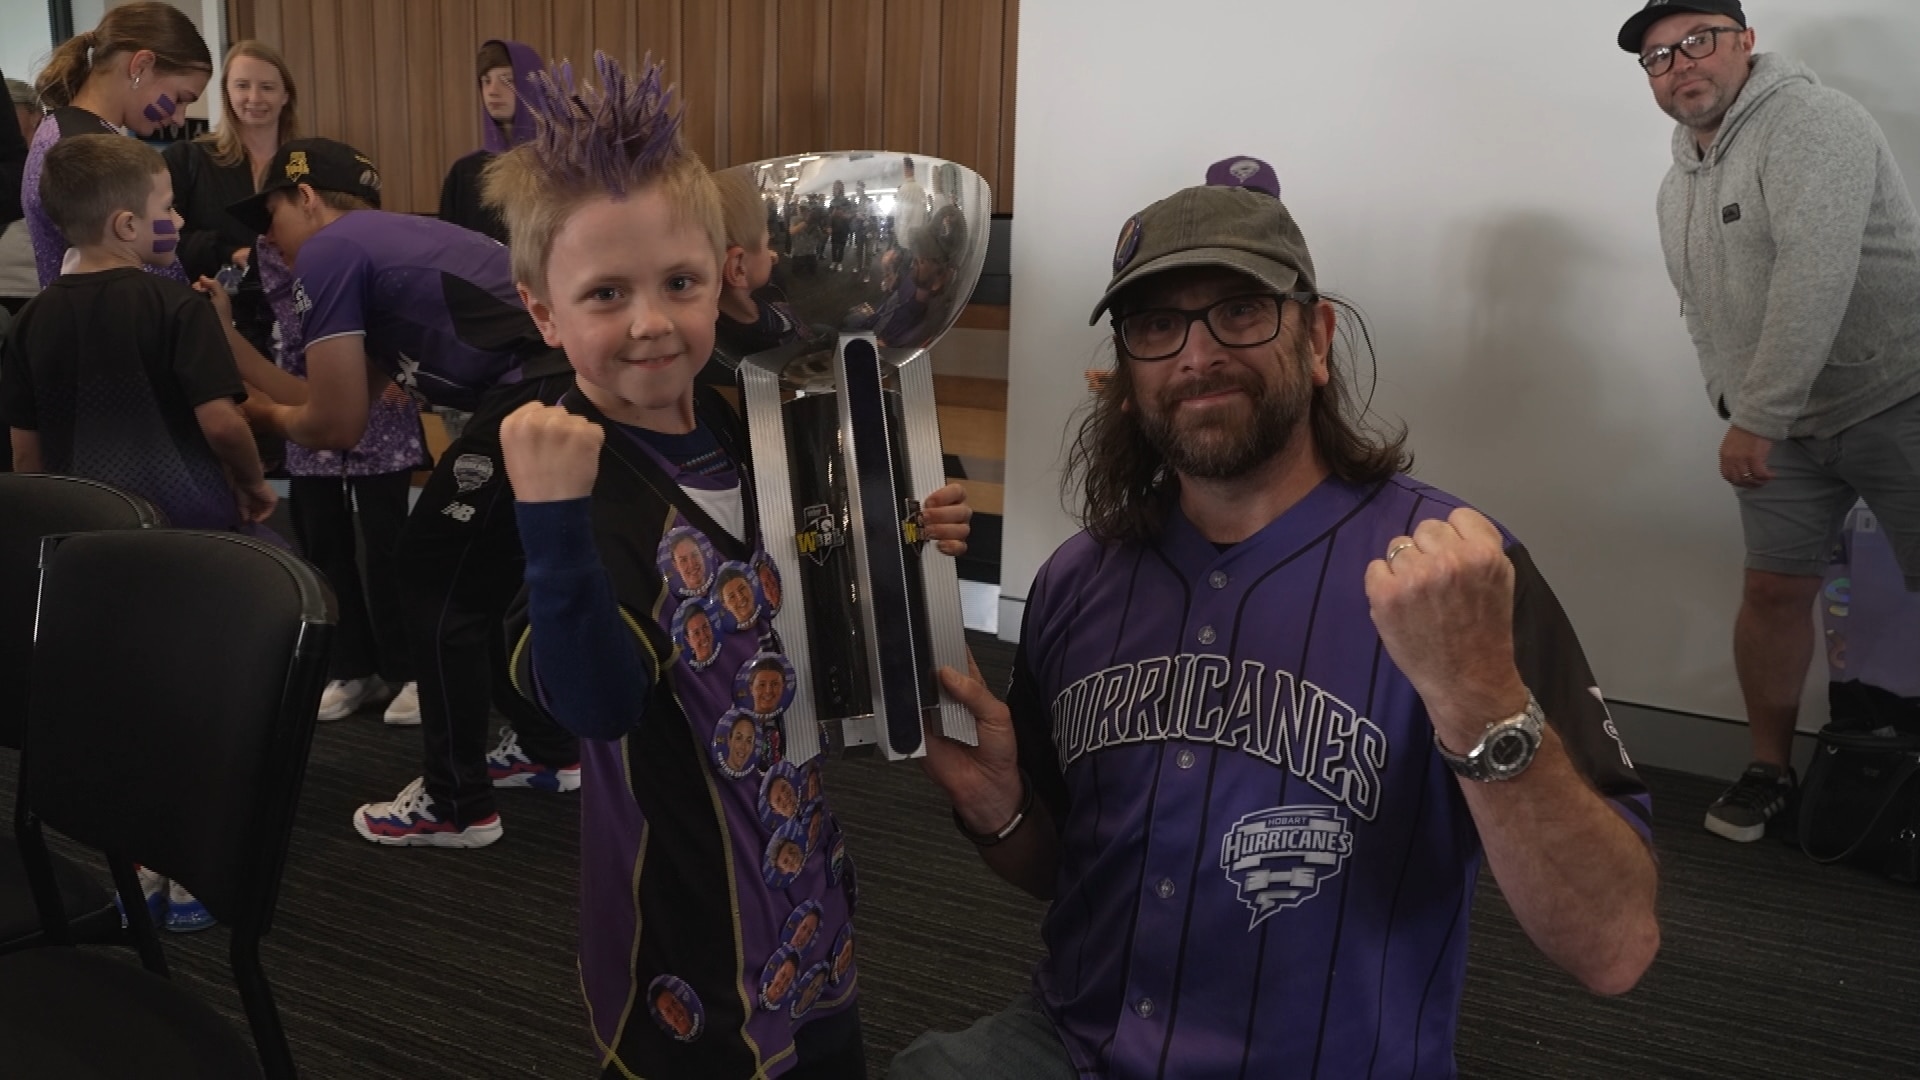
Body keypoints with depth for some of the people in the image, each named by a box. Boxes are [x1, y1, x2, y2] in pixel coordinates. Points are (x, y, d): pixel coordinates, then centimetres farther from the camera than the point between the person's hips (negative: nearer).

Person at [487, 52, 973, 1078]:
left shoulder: (749, 426, -3)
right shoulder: (556, 462, -20)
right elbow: (597, 702, -32)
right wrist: (554, 516, -44)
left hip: (806, 872, 6)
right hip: (679, 914, -6)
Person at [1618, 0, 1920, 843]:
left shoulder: (1806, 123, -16)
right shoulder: (1678, 187, 10)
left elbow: (1816, 275, -27)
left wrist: (1756, 416, -27)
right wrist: (1733, 413, 8)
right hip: (1782, 423, 7)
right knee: (1773, 591, 6)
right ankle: (1770, 770, 19)